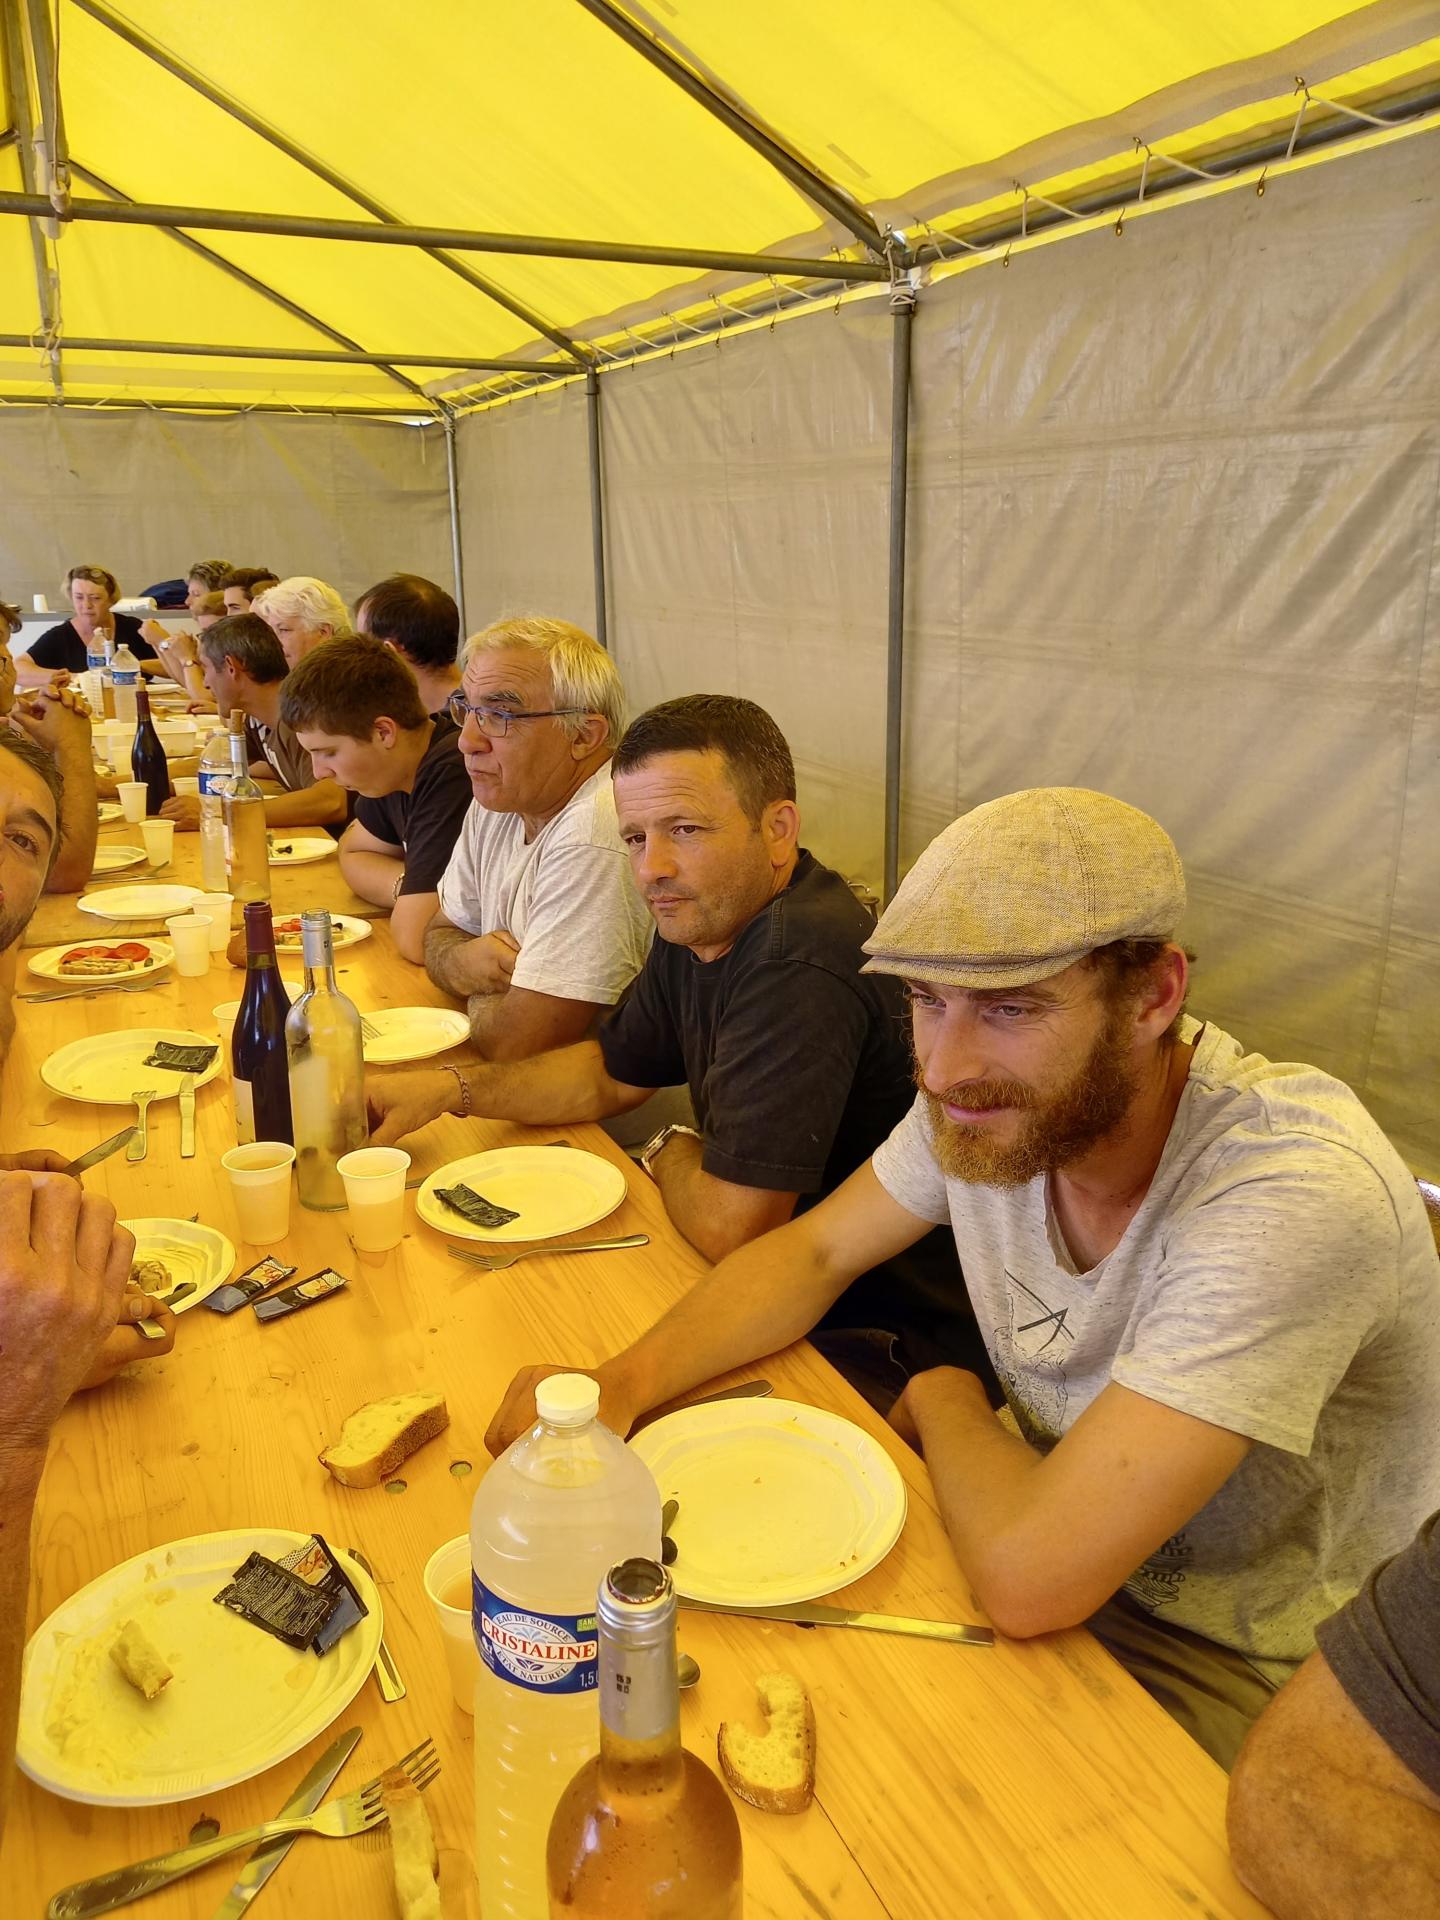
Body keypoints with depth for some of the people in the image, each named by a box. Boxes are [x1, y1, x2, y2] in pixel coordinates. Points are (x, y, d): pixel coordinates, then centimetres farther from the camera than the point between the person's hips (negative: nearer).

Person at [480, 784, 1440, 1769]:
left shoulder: (1297, 1194, -36)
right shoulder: (992, 1093, -14)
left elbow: (1031, 1574, -36)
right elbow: (813, 1253, 1)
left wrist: (942, 1401, -14)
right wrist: (621, 1384, -16)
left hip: (1241, 1673, -5)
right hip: (1048, 1526, 6)